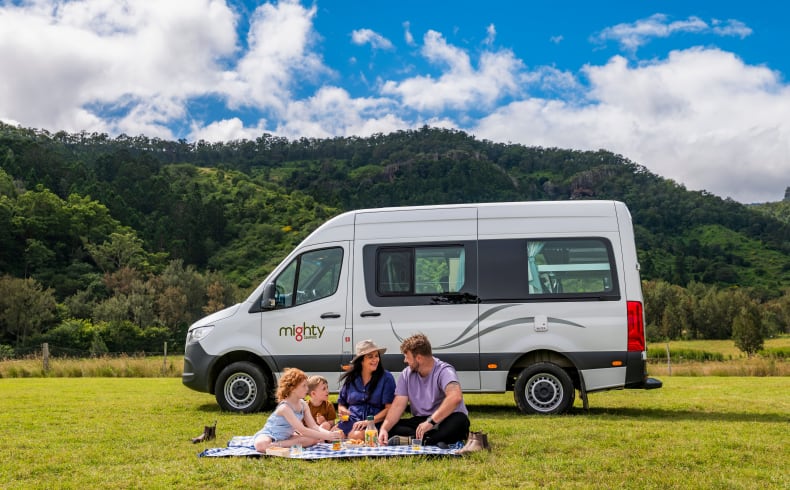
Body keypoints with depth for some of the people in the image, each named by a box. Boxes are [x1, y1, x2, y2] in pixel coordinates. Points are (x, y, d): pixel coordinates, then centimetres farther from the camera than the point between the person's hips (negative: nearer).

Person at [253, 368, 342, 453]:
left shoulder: (303, 405, -2)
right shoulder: (285, 407, -27)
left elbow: (313, 426, -5)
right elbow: (302, 430, -31)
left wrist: (329, 433, -24)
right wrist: (326, 436, -34)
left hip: (285, 437, 8)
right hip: (269, 435, -8)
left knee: (315, 439, -9)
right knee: (261, 445, -43)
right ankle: (296, 444, -28)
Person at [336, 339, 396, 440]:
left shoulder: (386, 378, 1)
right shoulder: (350, 378, 12)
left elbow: (389, 408, -5)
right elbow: (341, 403, 23)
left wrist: (368, 422, -16)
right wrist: (343, 411, -2)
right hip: (350, 422, 4)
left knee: (357, 436, -36)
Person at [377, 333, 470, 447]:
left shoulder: (444, 371, -15)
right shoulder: (406, 374, 5)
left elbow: (456, 397, -34)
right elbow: (398, 405, -2)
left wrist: (431, 421, -37)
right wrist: (384, 428, -19)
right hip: (420, 422, 6)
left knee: (459, 420, -37)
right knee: (388, 428, -18)